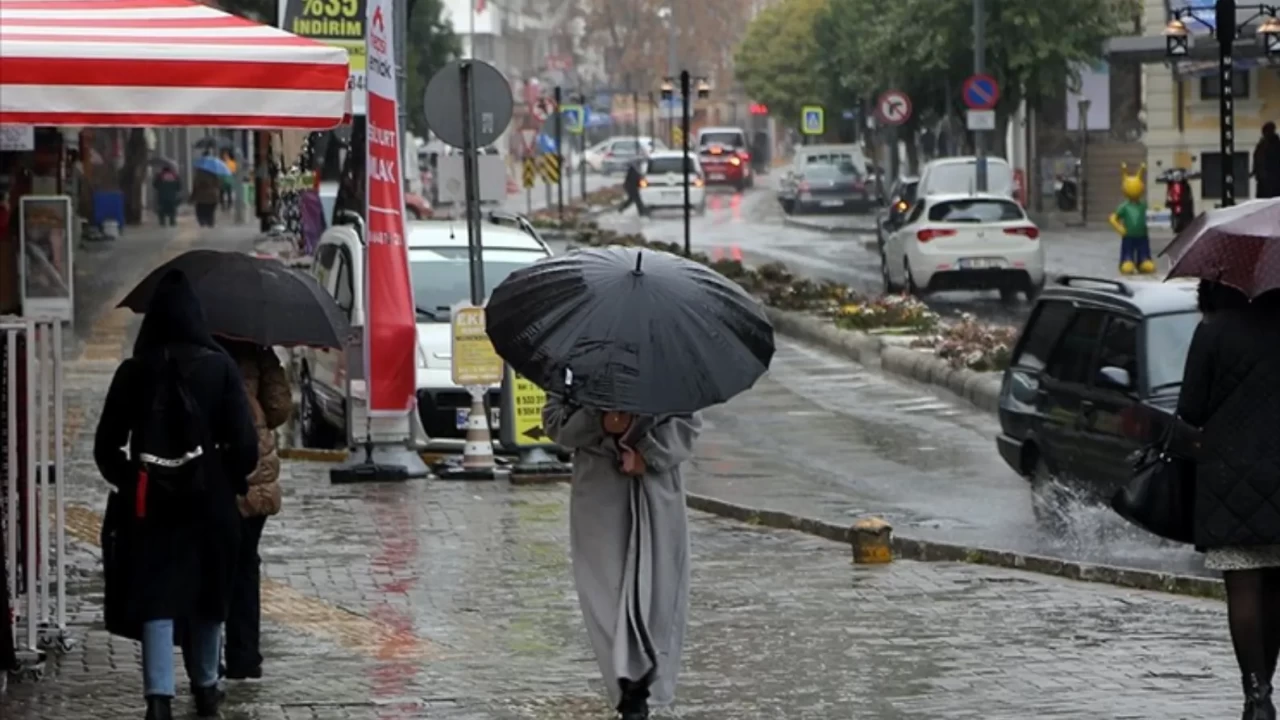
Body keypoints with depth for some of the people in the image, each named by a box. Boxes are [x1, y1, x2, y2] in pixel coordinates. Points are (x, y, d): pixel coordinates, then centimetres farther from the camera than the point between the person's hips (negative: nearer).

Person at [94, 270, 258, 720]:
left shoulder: (133, 372, -3)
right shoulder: (219, 367, -6)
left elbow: (106, 446, -1)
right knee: (208, 596, 17)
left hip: (150, 502, 0)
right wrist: (234, 480, 8)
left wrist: (128, 483, 15)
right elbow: (244, 443, -9)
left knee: (156, 598, -2)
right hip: (209, 499, 0)